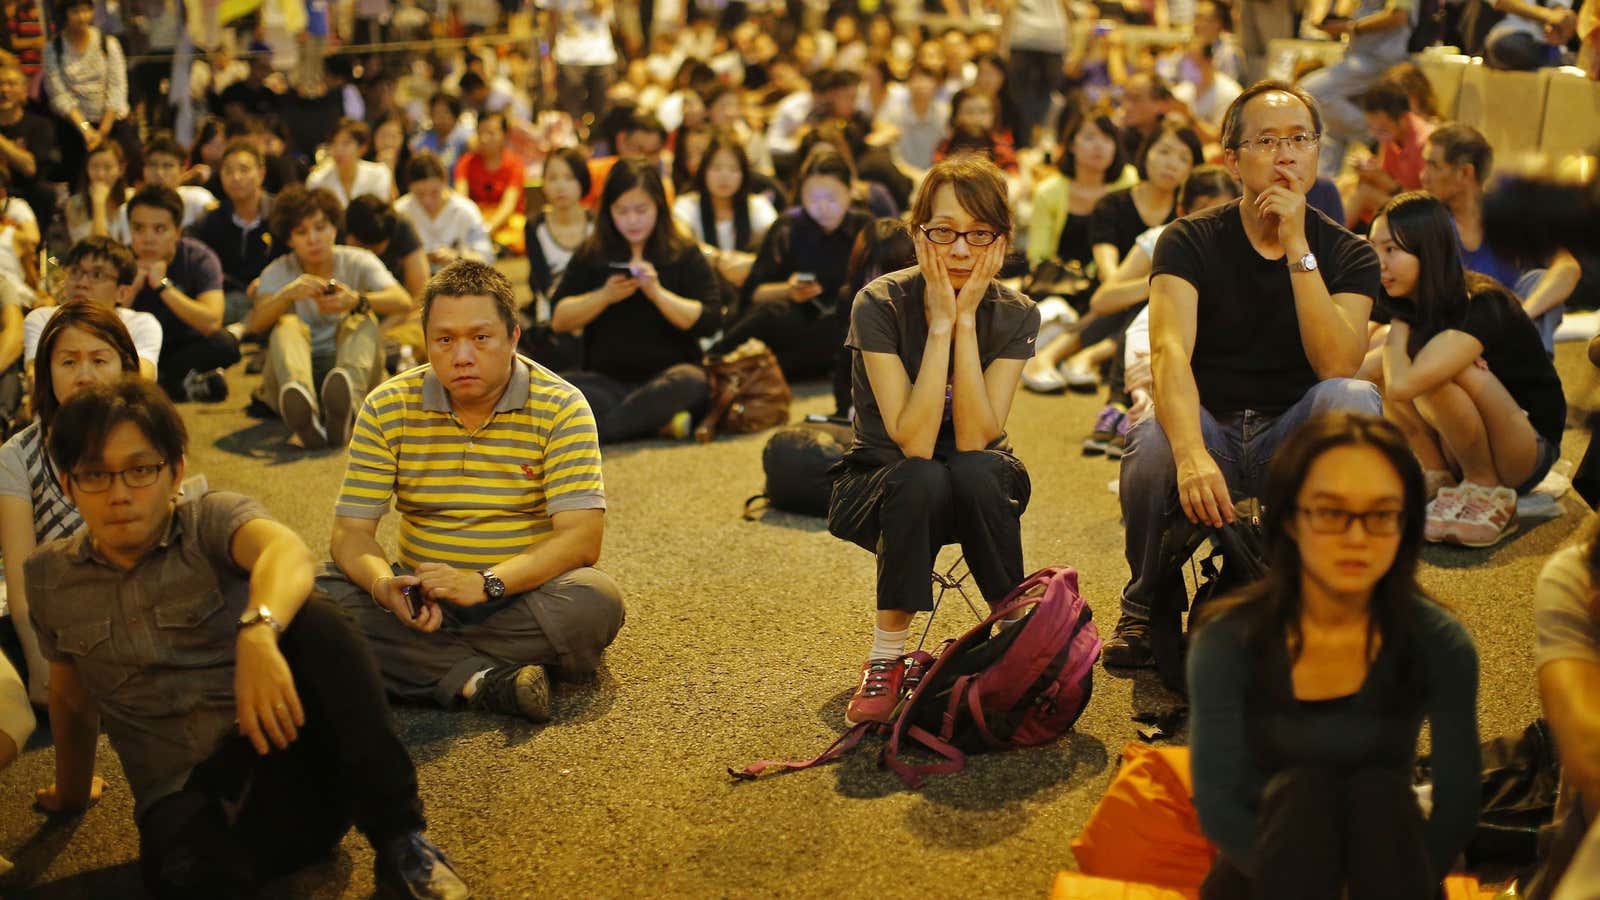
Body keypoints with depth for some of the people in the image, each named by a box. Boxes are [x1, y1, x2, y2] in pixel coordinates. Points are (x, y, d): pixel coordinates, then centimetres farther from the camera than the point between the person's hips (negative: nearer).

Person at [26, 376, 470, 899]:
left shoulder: (212, 522, -2)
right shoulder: (49, 578, 9)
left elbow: (286, 550, -27)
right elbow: (70, 696, 26)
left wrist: (258, 631, -48)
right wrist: (72, 792, 36)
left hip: (283, 756, 2)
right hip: (184, 795, -1)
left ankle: (399, 841, -25)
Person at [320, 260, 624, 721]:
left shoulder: (560, 407, -8)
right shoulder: (388, 408, 0)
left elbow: (582, 538, -16)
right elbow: (350, 531, -3)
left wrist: (486, 583, -30)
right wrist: (384, 585, -27)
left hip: (523, 594, -2)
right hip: (423, 595, 2)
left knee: (595, 602, -34)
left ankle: (418, 664, -22)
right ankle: (480, 680, -32)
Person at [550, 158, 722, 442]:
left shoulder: (684, 254, 5)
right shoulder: (591, 255, 10)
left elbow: (710, 321, -6)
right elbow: (558, 319, 4)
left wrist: (658, 293, -17)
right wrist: (605, 296, -11)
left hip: (665, 375, -2)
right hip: (606, 380, 2)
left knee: (691, 382, -36)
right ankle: (659, 422, -28)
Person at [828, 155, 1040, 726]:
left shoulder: (1015, 316, -11)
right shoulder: (880, 304, -20)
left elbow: (975, 438, -24)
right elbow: (913, 443, -28)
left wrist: (964, 320, -27)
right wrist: (940, 320, -30)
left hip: (978, 487, 2)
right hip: (883, 487, -2)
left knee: (976, 472, -33)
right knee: (922, 481, -36)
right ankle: (887, 659, -20)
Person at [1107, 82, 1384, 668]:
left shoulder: (1348, 255, 1)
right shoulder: (1191, 241, -4)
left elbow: (1337, 365, -17)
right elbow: (1170, 351, -22)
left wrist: (1298, 249, -22)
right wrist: (1192, 455, -40)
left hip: (1294, 442, 1)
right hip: (1208, 429, -1)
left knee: (1354, 400, -31)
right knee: (1150, 445, -35)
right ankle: (1149, 602, -5)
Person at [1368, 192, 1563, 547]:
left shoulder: (1482, 307, -25)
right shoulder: (1407, 302, -2)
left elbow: (1401, 386, -38)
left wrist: (1398, 332, -19)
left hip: (1529, 453, -7)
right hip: (1458, 449, 7)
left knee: (1439, 374, -33)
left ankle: (1488, 493, -12)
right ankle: (1438, 477, -5)